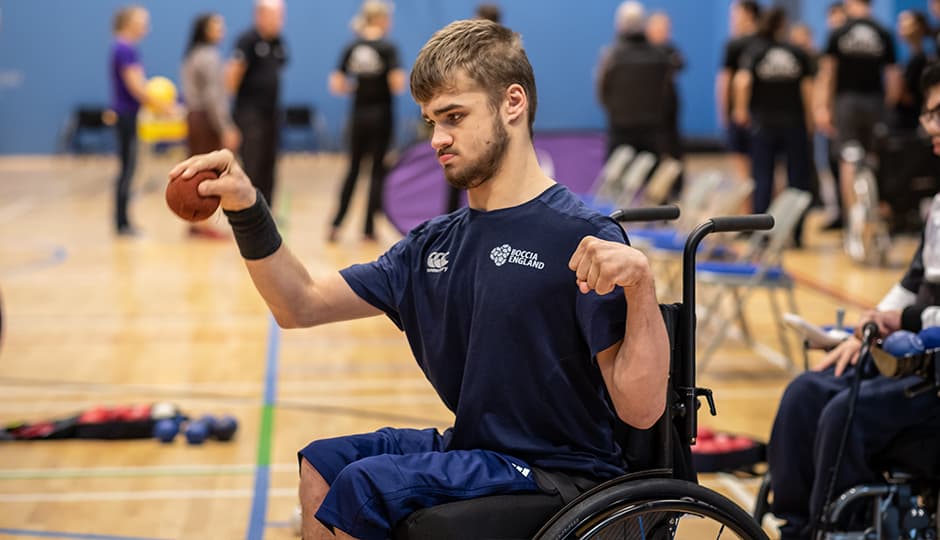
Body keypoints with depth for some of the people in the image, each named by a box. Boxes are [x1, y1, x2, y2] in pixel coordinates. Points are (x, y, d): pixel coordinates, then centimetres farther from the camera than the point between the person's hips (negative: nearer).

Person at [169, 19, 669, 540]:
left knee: (366, 485, -21)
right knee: (323, 463, 12)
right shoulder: (435, 244, 8)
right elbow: (301, 306, 8)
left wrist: (639, 284, -38)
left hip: (558, 472, -8)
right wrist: (247, 211, -5)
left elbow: (639, 409, -23)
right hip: (471, 448, 8)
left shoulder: (582, 241, -17)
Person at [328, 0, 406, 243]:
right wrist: (400, 81, 3)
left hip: (358, 115, 4)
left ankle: (336, 223, 5)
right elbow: (397, 83, -19)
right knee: (378, 170, 6)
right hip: (381, 115, -4)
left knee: (353, 169, 14)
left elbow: (336, 84, -2)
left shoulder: (351, 48, 2)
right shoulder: (388, 47, -10)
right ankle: (369, 227, 5)